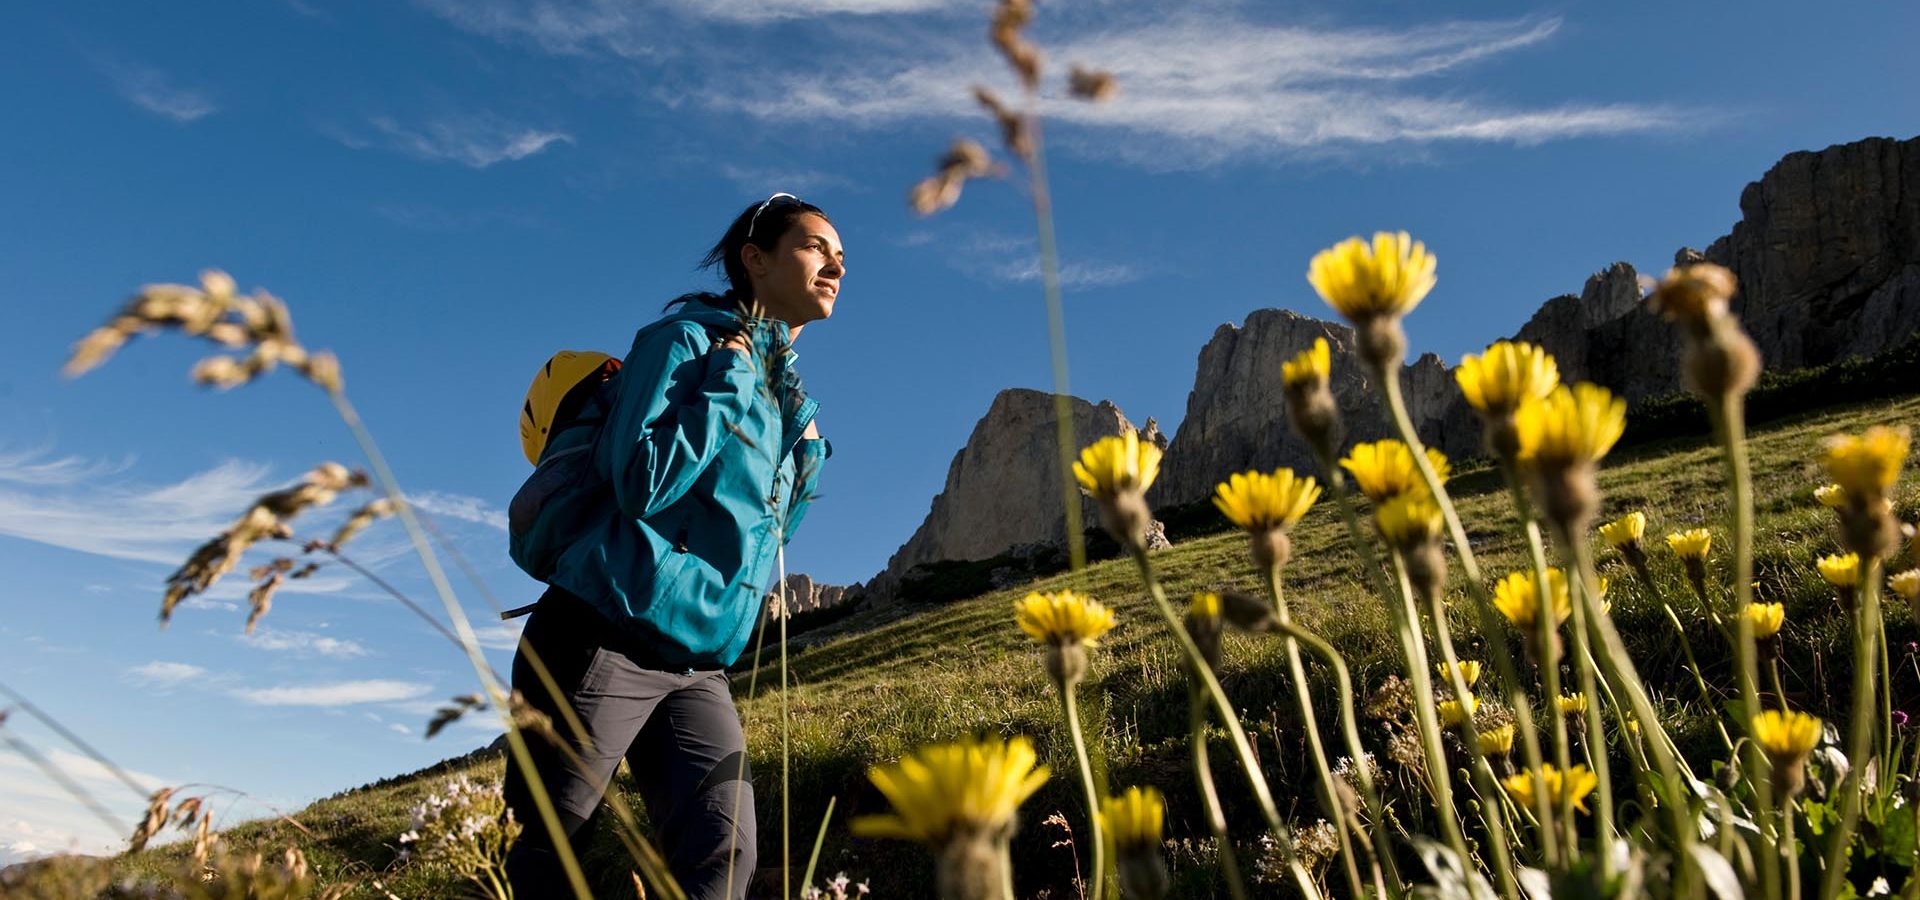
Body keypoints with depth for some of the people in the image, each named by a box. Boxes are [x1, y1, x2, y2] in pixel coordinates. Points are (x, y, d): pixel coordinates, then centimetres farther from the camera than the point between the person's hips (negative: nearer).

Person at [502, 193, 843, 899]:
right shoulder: (685, 338, -4)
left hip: (696, 668, 7)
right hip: (604, 641, -6)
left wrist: (803, 465, 6)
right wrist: (729, 384, -12)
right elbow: (640, 483, -16)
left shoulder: (791, 399, 17)